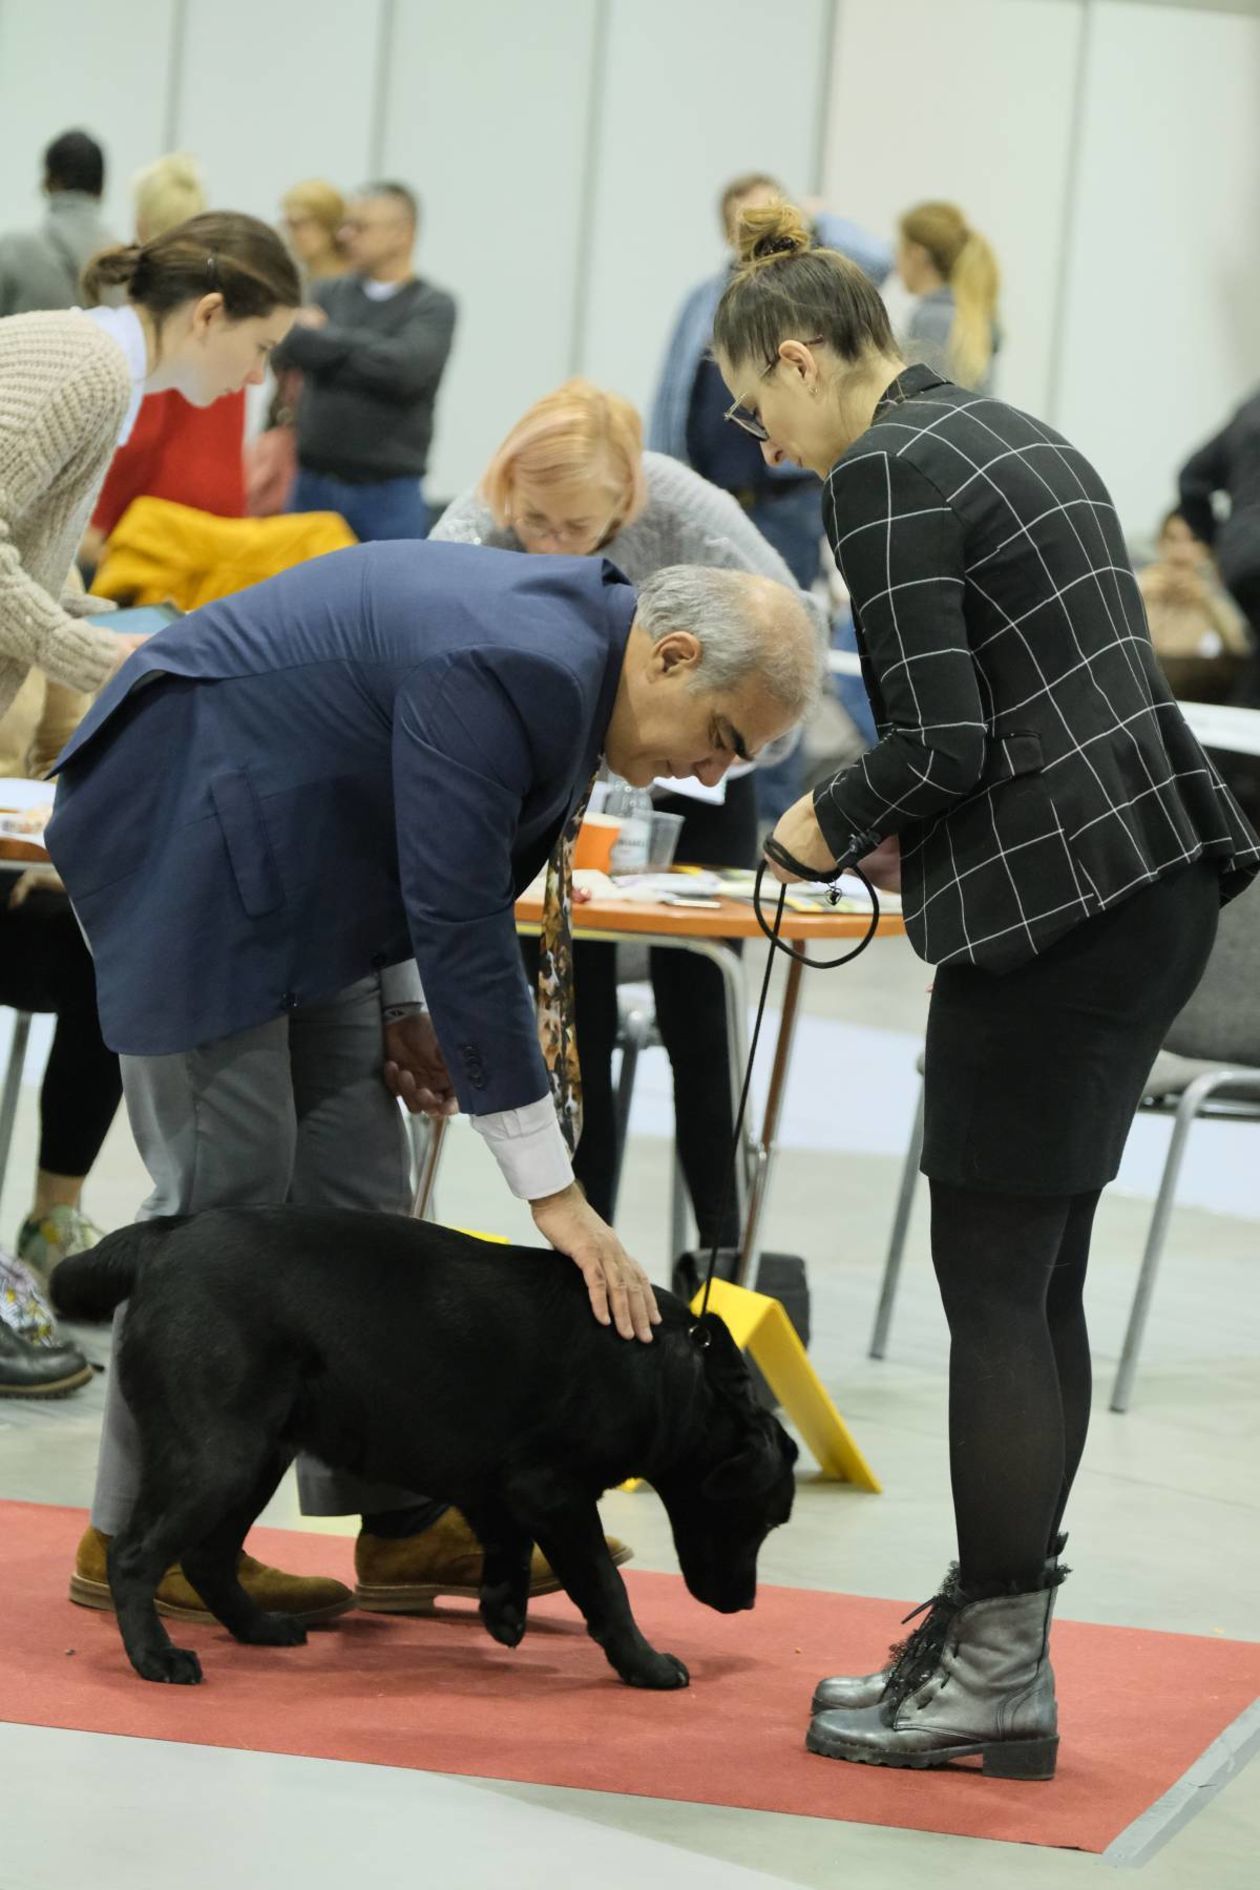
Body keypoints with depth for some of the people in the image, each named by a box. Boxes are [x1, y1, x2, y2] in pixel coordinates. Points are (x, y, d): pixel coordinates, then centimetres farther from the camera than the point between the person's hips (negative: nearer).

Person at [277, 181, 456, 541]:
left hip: (389, 493, -3)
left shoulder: (433, 306, -1)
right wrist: (359, 349, -13)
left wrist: (327, 337, -6)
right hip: (314, 483, 3)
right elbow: (286, 348, -6)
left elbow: (407, 366, -17)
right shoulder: (328, 294, 9)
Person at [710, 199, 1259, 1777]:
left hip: (1057, 906, -10)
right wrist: (908, 827, 18)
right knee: (1035, 1282, 13)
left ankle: (1000, 1675, 2)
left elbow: (937, 740, -16)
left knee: (994, 1283, -3)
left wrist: (832, 824, 2)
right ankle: (984, 1632, 19)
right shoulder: (1006, 435, 19)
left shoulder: (885, 473, -10)